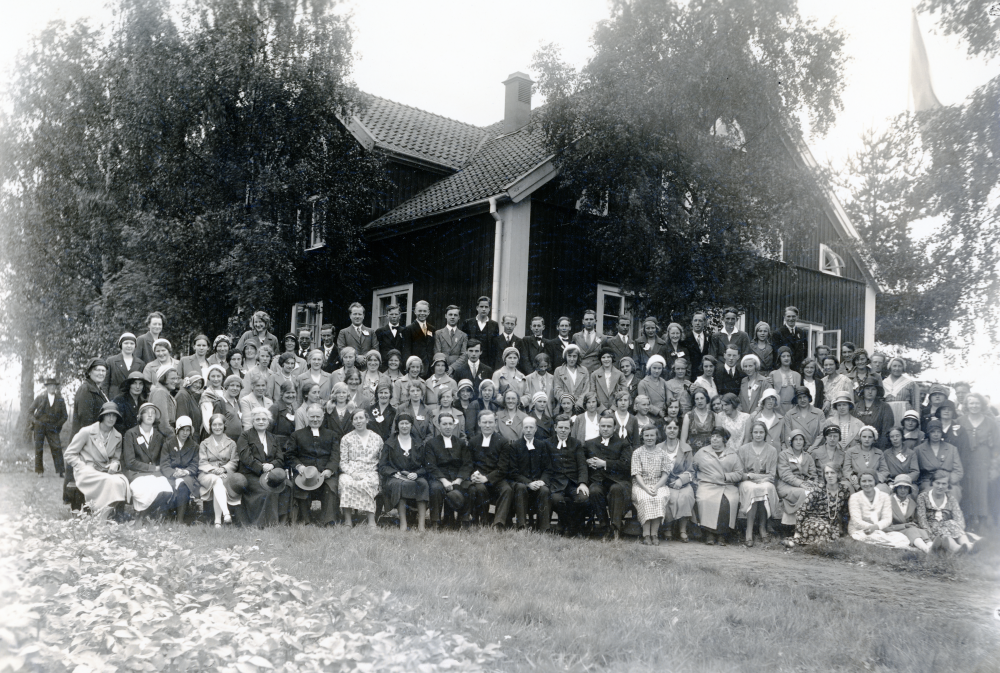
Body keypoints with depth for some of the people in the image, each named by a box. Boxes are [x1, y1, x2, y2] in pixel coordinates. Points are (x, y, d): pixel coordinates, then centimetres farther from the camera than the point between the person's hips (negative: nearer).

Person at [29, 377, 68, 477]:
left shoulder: (60, 400, 6)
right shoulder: (40, 398, 4)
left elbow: (64, 416, 10)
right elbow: (30, 411, 9)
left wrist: (58, 425, -3)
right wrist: (35, 421, -5)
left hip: (52, 427, 0)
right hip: (39, 426, 0)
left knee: (57, 448, -9)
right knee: (38, 448, 0)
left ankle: (61, 471, -9)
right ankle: (39, 470, 10)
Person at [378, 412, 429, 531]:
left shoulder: (418, 444, 19)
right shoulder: (390, 443, 14)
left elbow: (425, 466, 13)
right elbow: (382, 466, 6)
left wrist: (416, 474, -9)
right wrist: (395, 473, -13)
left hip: (414, 476, 1)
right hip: (395, 477, -1)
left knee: (423, 484, -34)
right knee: (399, 484, -38)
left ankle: (421, 525, -38)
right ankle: (403, 524, -39)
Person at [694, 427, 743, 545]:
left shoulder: (732, 455, 17)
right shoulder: (701, 452, 18)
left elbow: (739, 474, 11)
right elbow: (692, 469, 16)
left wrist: (726, 476, -5)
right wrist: (696, 483, 1)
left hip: (728, 486, 0)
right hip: (707, 485, 0)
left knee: (730, 501, -31)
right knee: (705, 500, -33)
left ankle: (722, 534, -21)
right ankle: (709, 533, -24)